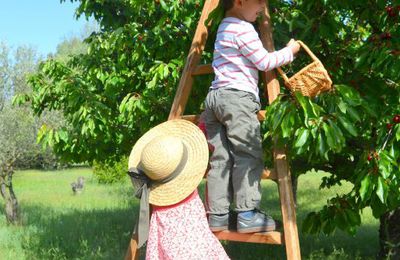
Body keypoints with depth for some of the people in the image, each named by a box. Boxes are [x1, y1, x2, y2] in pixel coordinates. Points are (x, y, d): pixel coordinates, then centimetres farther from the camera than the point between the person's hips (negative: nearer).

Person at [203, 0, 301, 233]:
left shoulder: (224, 28, 24)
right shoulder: (244, 28, -5)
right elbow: (264, 62, -4)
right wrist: (289, 52, 9)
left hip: (214, 97, 9)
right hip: (238, 98, -9)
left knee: (221, 159, 6)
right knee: (248, 156, -6)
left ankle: (217, 216, 6)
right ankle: (247, 214, -6)